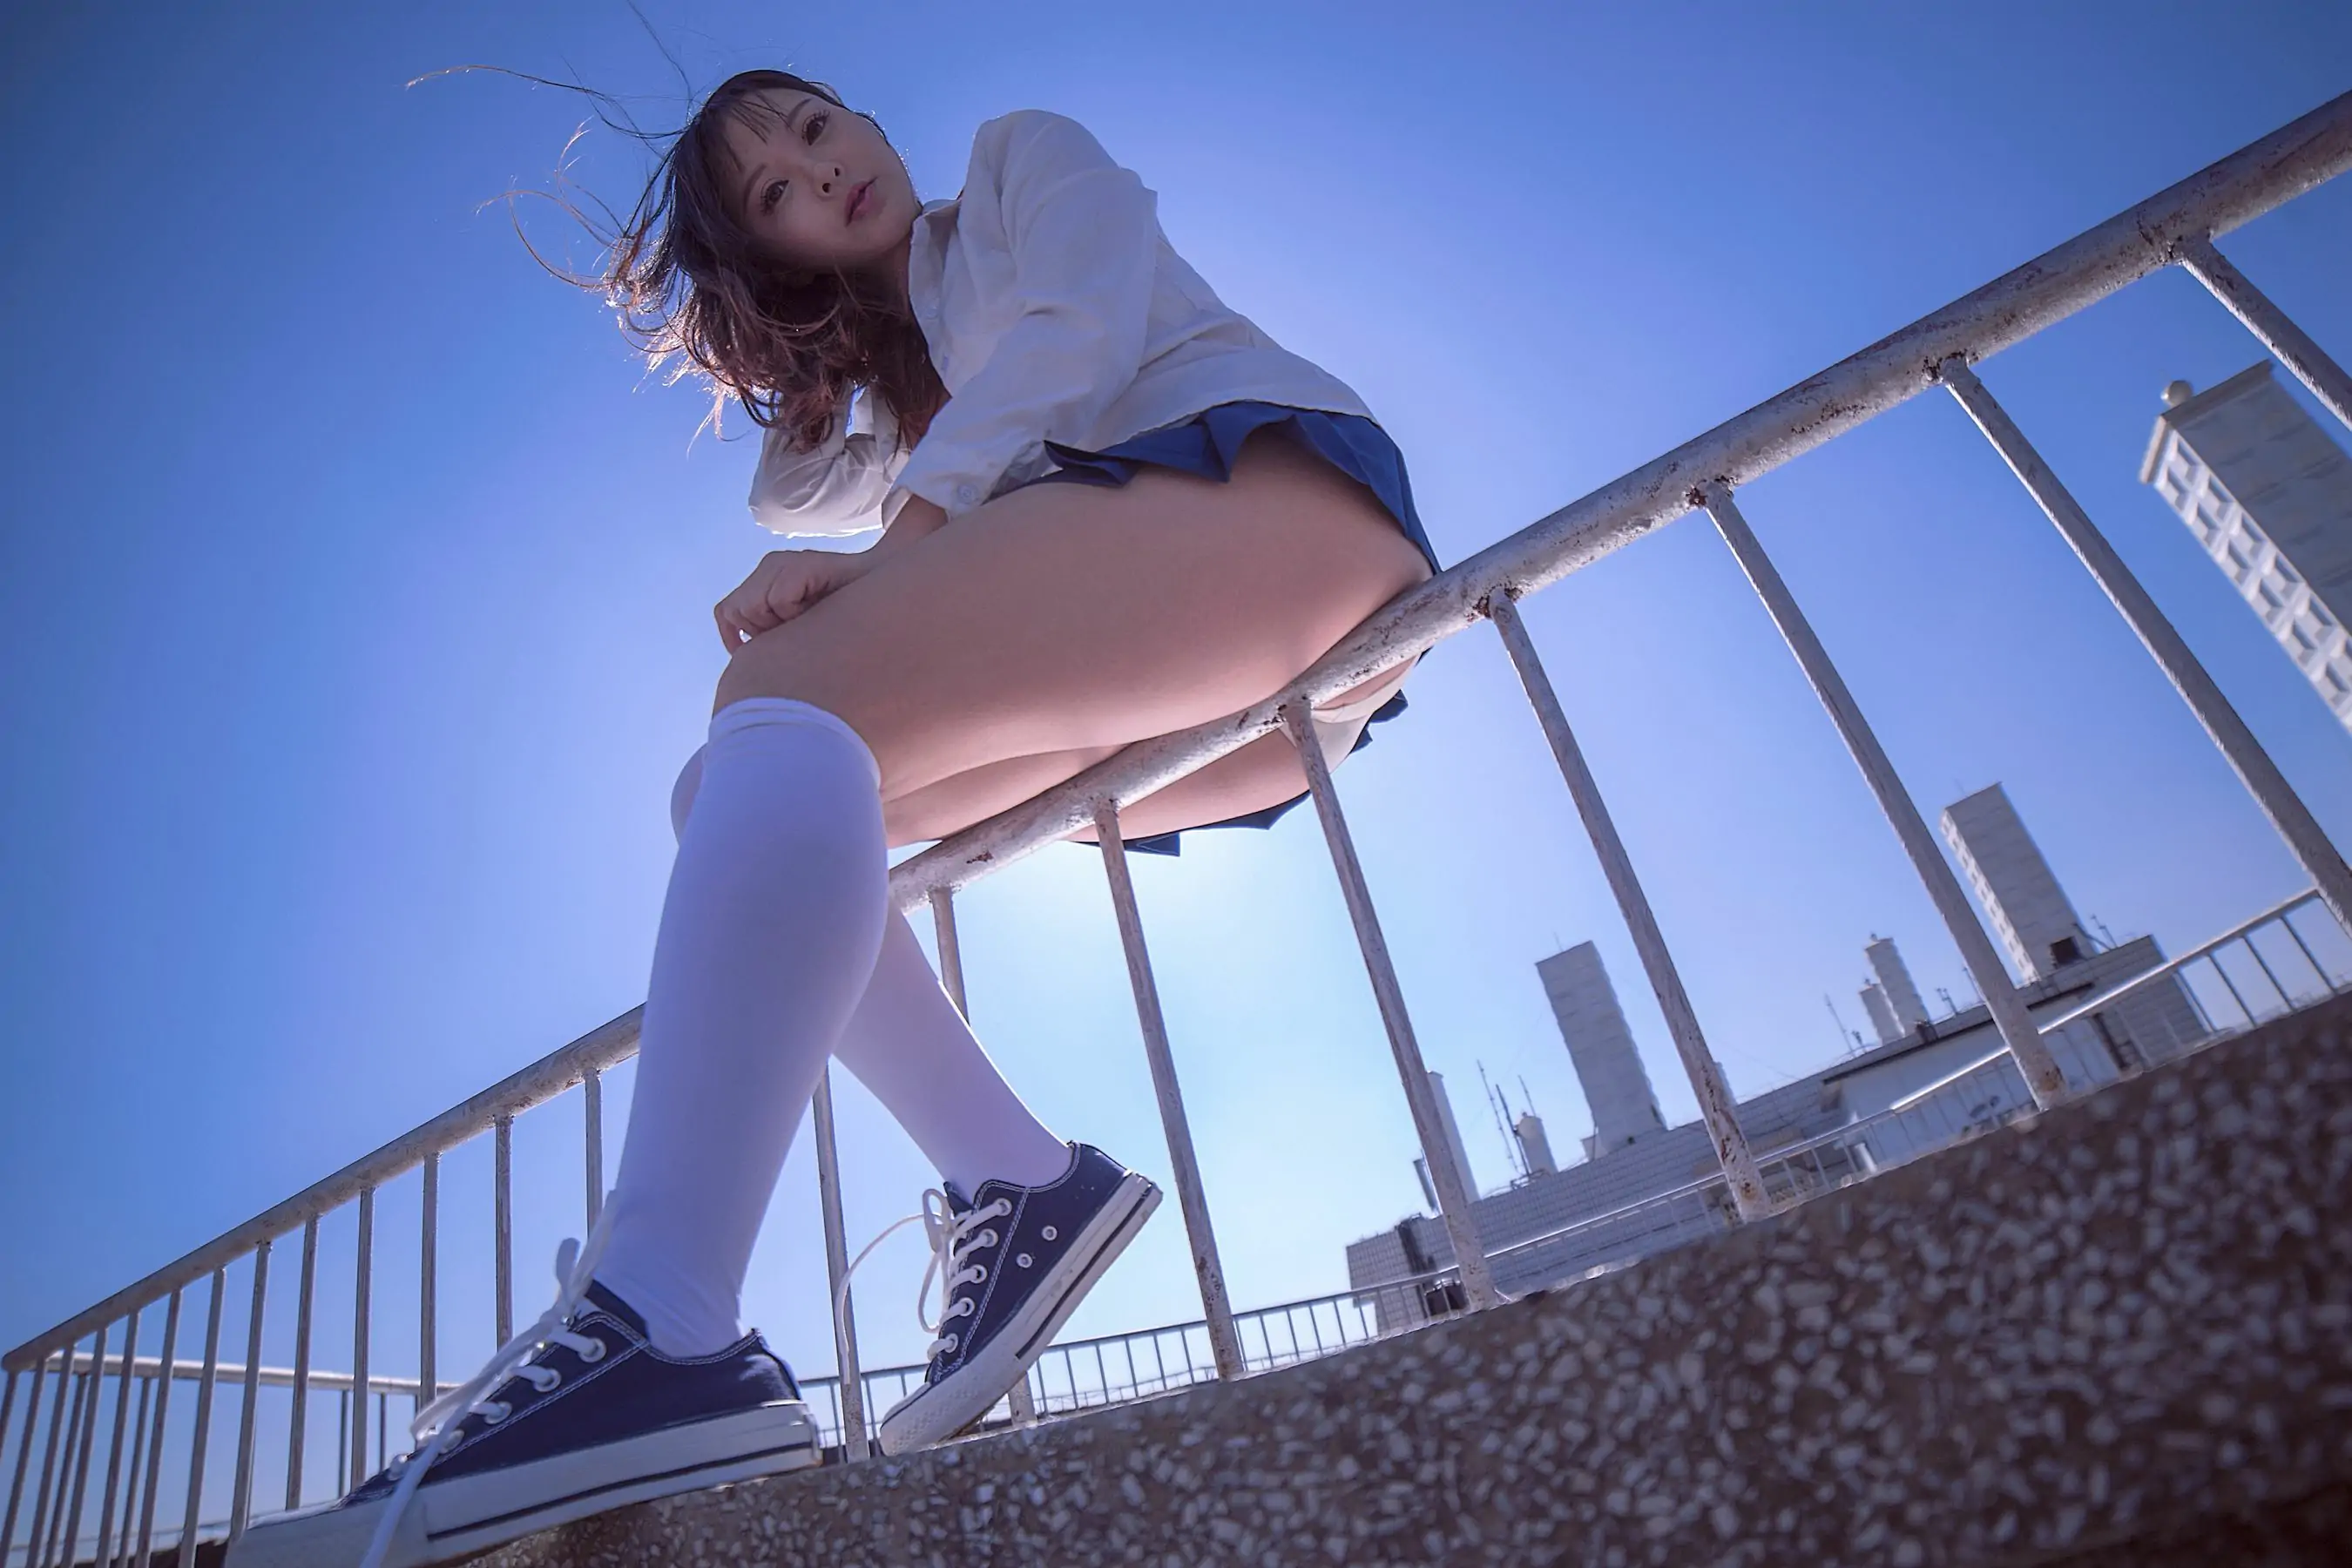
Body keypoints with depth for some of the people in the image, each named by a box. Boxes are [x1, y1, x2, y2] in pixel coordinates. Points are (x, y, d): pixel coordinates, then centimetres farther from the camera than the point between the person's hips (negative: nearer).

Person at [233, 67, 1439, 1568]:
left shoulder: (1032, 153, 21)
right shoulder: (909, 373, 35)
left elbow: (1083, 327, -1)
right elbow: (789, 500, 20)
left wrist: (905, 532, -11)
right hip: (1194, 711, 7)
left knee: (780, 702, -26)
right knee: (733, 795, -1)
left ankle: (663, 1329, -40)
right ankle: (1015, 1180, -14)